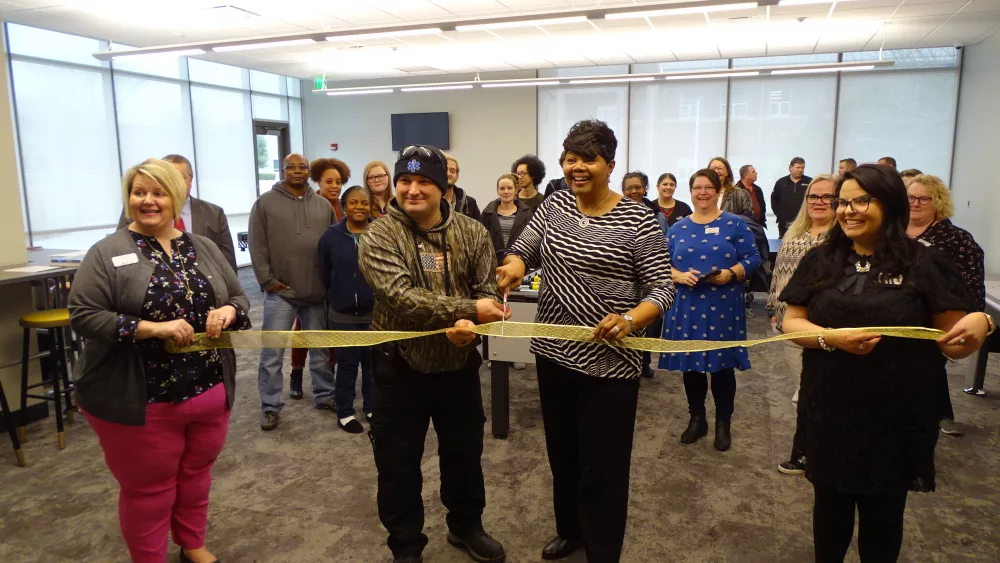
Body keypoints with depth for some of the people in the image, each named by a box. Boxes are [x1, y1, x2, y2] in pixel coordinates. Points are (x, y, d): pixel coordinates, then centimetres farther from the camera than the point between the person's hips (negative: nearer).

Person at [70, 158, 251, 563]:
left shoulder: (205, 248, 6)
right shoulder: (108, 253, -8)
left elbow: (238, 297, 9)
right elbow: (83, 315, -15)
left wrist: (228, 311, -14)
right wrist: (152, 328, -24)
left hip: (210, 392, 5)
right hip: (141, 401, -4)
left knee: (196, 476, 21)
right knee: (148, 488, 11)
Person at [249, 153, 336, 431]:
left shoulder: (323, 205, 8)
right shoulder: (265, 203, -1)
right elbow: (257, 247, -3)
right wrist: (268, 280, -8)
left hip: (317, 292, 3)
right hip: (280, 292, -3)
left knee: (320, 349, 14)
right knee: (272, 353, 1)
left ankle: (324, 395, 29)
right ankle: (270, 407, 13)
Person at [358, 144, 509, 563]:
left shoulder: (472, 233, -2)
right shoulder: (378, 237, -12)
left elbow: (490, 292, -2)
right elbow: (401, 298, -25)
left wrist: (470, 325, -24)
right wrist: (468, 309, -29)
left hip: (459, 364, 3)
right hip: (400, 368, -2)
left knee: (465, 454, 20)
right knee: (398, 465, 11)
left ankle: (466, 526, 45)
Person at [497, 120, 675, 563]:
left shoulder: (636, 220, -11)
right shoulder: (555, 204, 5)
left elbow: (662, 288, -10)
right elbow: (523, 249, 6)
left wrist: (630, 319, -30)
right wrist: (514, 265, -19)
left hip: (608, 361, -5)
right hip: (553, 353, 6)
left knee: (602, 465, 5)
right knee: (561, 452, 21)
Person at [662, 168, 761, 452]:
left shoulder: (735, 224, 2)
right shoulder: (678, 228, 9)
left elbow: (752, 258, -2)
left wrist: (731, 273, -19)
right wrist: (679, 275, -12)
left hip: (722, 306, -2)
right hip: (687, 305, 3)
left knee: (722, 364, 3)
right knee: (690, 362, 8)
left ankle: (723, 424, 19)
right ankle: (696, 419, 25)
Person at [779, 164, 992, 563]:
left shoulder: (925, 264, -5)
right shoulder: (820, 261, 2)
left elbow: (953, 343, -3)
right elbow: (791, 323, -1)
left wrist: (979, 322, -25)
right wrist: (831, 338, -19)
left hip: (897, 419, -1)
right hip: (830, 414, 2)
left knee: (883, 513, 15)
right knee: (830, 505, 18)